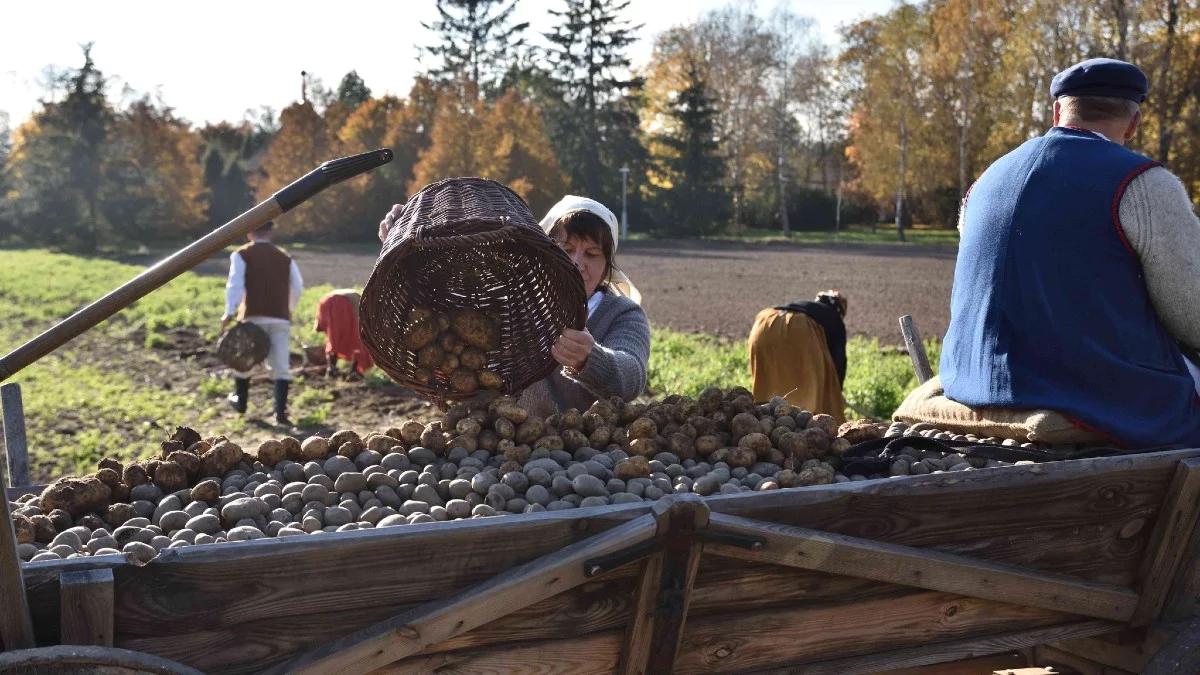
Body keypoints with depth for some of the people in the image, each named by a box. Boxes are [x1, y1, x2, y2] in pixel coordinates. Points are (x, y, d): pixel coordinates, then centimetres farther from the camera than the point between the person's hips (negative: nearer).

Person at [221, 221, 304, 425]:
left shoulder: (242, 255, 4)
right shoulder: (285, 257, 14)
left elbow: (235, 283, -9)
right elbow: (297, 287, 12)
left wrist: (230, 312, -15)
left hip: (254, 316, -2)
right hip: (281, 318, 2)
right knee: (280, 366, 2)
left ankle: (240, 401, 34)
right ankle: (280, 412, -8)